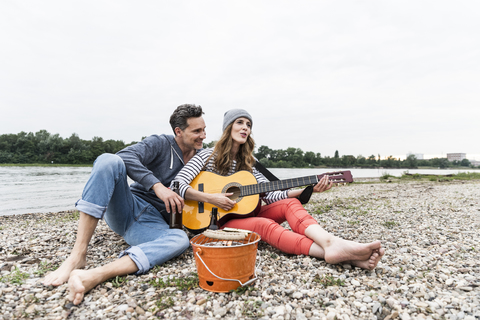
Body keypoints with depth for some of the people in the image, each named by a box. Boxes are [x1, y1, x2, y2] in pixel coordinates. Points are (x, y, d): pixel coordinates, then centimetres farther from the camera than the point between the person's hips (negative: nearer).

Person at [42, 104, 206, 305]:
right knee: (108, 161, -27)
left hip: (153, 223, 2)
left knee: (180, 239, -33)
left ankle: (95, 275, -46)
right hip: (127, 208, -1)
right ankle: (77, 256, -31)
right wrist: (157, 185, -25)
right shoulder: (161, 144, 1)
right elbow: (125, 156, -17)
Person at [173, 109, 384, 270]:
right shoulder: (208, 156, -2)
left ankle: (331, 242, -50)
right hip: (216, 220, -5)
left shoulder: (248, 163, 12)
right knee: (265, 225, -34)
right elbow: (178, 184, -13)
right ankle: (334, 254, -53)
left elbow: (270, 195, 1)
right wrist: (210, 198, -27)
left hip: (243, 214, 5)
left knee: (290, 204, -21)